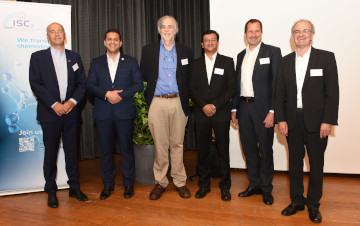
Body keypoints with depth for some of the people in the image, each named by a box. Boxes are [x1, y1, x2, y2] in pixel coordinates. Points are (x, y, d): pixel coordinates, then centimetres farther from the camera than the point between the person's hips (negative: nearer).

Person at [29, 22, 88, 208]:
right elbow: (35, 84, -4)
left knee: (72, 151, 9)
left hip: (71, 111, 2)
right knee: (50, 152, 4)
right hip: (50, 113, -2)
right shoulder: (38, 57, 4)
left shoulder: (74, 57, 12)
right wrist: (54, 104, -13)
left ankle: (74, 187, 21)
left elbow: (82, 83, 8)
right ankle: (51, 191, 17)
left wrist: (72, 101, -9)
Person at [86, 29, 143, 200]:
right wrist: (107, 94, -14)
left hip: (124, 112, -1)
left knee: (127, 147, 3)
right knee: (106, 149, 7)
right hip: (103, 113, 2)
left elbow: (139, 84, 0)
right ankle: (108, 184, 20)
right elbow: (90, 85, 3)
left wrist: (121, 95, -12)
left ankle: (128, 183, 17)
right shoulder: (96, 63, 13)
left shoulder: (131, 62, 9)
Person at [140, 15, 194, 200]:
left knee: (178, 144, 7)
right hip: (157, 103, 0)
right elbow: (143, 76, 9)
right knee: (160, 145, 4)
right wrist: (148, 97, 3)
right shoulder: (148, 50, 8)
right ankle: (160, 182, 17)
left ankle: (180, 181, 19)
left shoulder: (186, 52, 10)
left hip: (178, 103, 1)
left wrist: (185, 98, 5)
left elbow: (190, 79, 12)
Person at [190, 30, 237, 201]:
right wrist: (204, 106, -10)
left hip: (221, 113, -2)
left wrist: (215, 105, -11)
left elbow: (231, 88, -2)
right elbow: (192, 89, 5)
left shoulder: (227, 62, 7)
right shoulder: (195, 64, 13)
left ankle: (225, 186, 15)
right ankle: (204, 184, 20)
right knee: (202, 150, 6)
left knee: (223, 150, 3)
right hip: (201, 114, 2)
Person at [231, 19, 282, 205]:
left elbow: (277, 83, -9)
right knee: (249, 149, 12)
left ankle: (266, 188, 20)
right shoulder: (241, 55, 15)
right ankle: (254, 184, 27)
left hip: (263, 108, -5)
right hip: (244, 108, 5)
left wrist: (272, 111, -16)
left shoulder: (272, 52, -2)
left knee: (265, 150, 4)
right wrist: (234, 109, 11)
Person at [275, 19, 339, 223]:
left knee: (316, 164, 8)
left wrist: (327, 121, -12)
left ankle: (313, 204, 23)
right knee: (295, 162, 11)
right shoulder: (285, 61, 9)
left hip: (316, 121, -3)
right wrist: (281, 119, -1)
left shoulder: (326, 58, -1)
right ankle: (297, 201, 26)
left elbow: (333, 92, -6)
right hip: (292, 121, 3)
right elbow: (280, 93, 8)